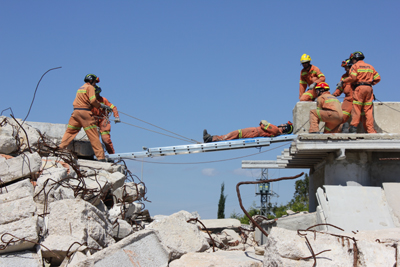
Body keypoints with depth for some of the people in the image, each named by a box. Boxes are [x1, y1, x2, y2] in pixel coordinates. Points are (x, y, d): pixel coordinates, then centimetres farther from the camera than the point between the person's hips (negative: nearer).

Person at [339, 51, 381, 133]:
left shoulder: (355, 66, 3)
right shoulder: (370, 66, 21)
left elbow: (352, 77, -11)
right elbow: (377, 78, 15)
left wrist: (342, 81, 0)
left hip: (359, 87, -5)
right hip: (369, 88, 5)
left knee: (356, 108, -7)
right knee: (368, 109, 4)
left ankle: (353, 128, -14)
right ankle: (371, 130, 0)